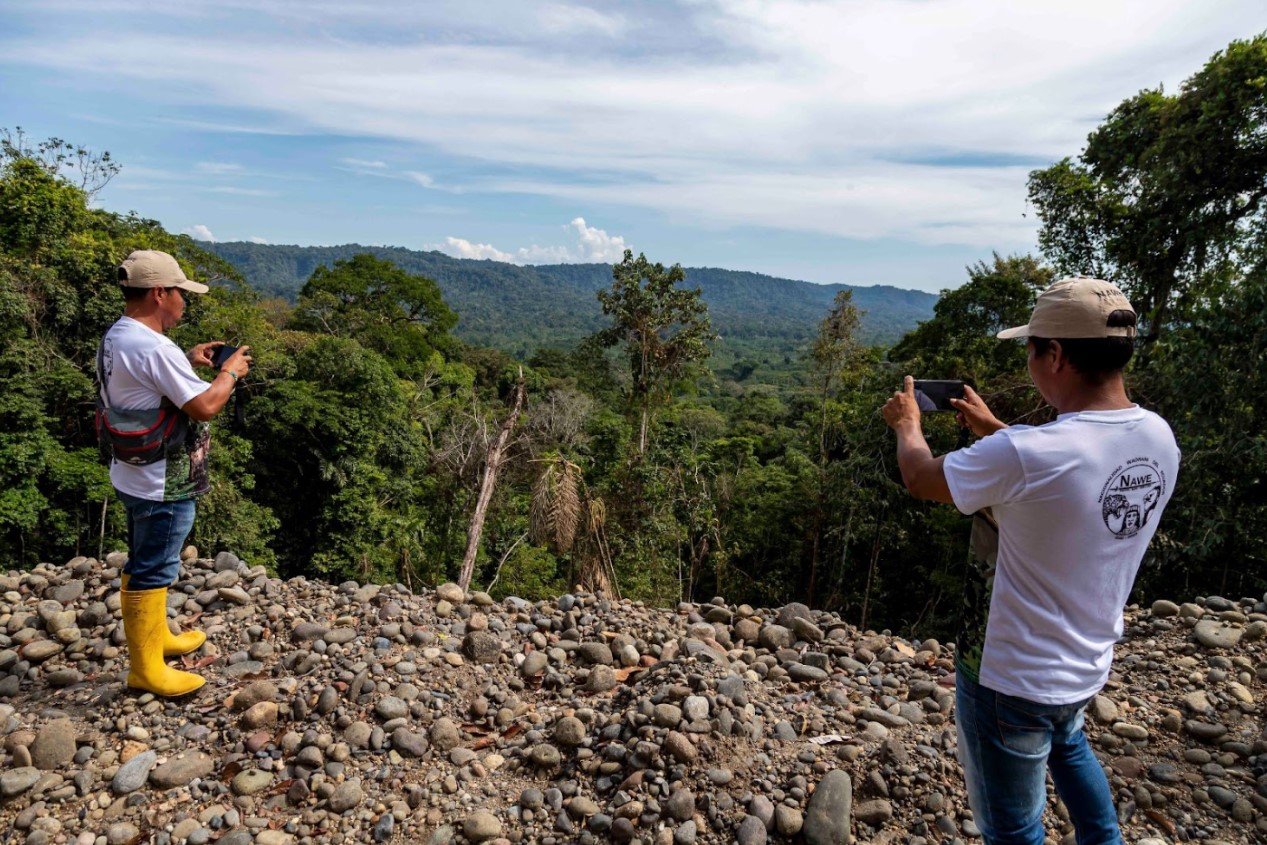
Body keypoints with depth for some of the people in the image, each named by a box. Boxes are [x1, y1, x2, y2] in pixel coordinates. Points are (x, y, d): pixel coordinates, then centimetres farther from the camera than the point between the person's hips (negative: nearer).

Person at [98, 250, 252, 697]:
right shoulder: (155, 348, -26)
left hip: (135, 476, 10)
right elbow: (205, 407, -27)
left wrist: (188, 361, 12)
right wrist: (230, 371, -11)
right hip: (163, 486, -10)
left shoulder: (116, 338, 6)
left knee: (144, 564, 22)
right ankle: (146, 670, 14)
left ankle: (157, 636, 40)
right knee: (152, 572, 1)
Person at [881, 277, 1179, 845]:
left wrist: (907, 424, 6)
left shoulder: (1023, 454, -33)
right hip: (1089, 664, 7)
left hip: (1012, 678, -7)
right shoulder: (1159, 438, -9)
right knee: (1065, 743, 40)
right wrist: (995, 429, 15)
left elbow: (920, 478, -14)